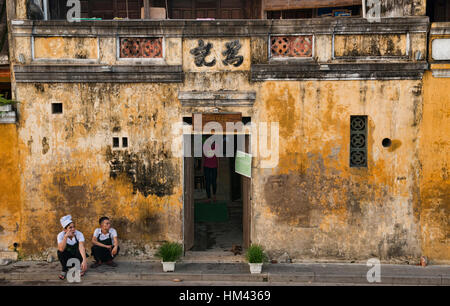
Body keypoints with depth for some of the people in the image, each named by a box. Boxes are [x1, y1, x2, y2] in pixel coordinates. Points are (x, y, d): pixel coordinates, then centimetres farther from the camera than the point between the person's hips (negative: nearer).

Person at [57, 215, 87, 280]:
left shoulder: (79, 234, -25)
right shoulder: (60, 235, -22)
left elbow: (81, 247, -41)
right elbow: (61, 249, -37)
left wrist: (84, 260, -55)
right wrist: (65, 236, -45)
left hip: (77, 255, 0)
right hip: (67, 256, 1)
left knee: (79, 249, -32)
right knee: (60, 252, -29)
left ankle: (80, 267, -5)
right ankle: (64, 270, -6)